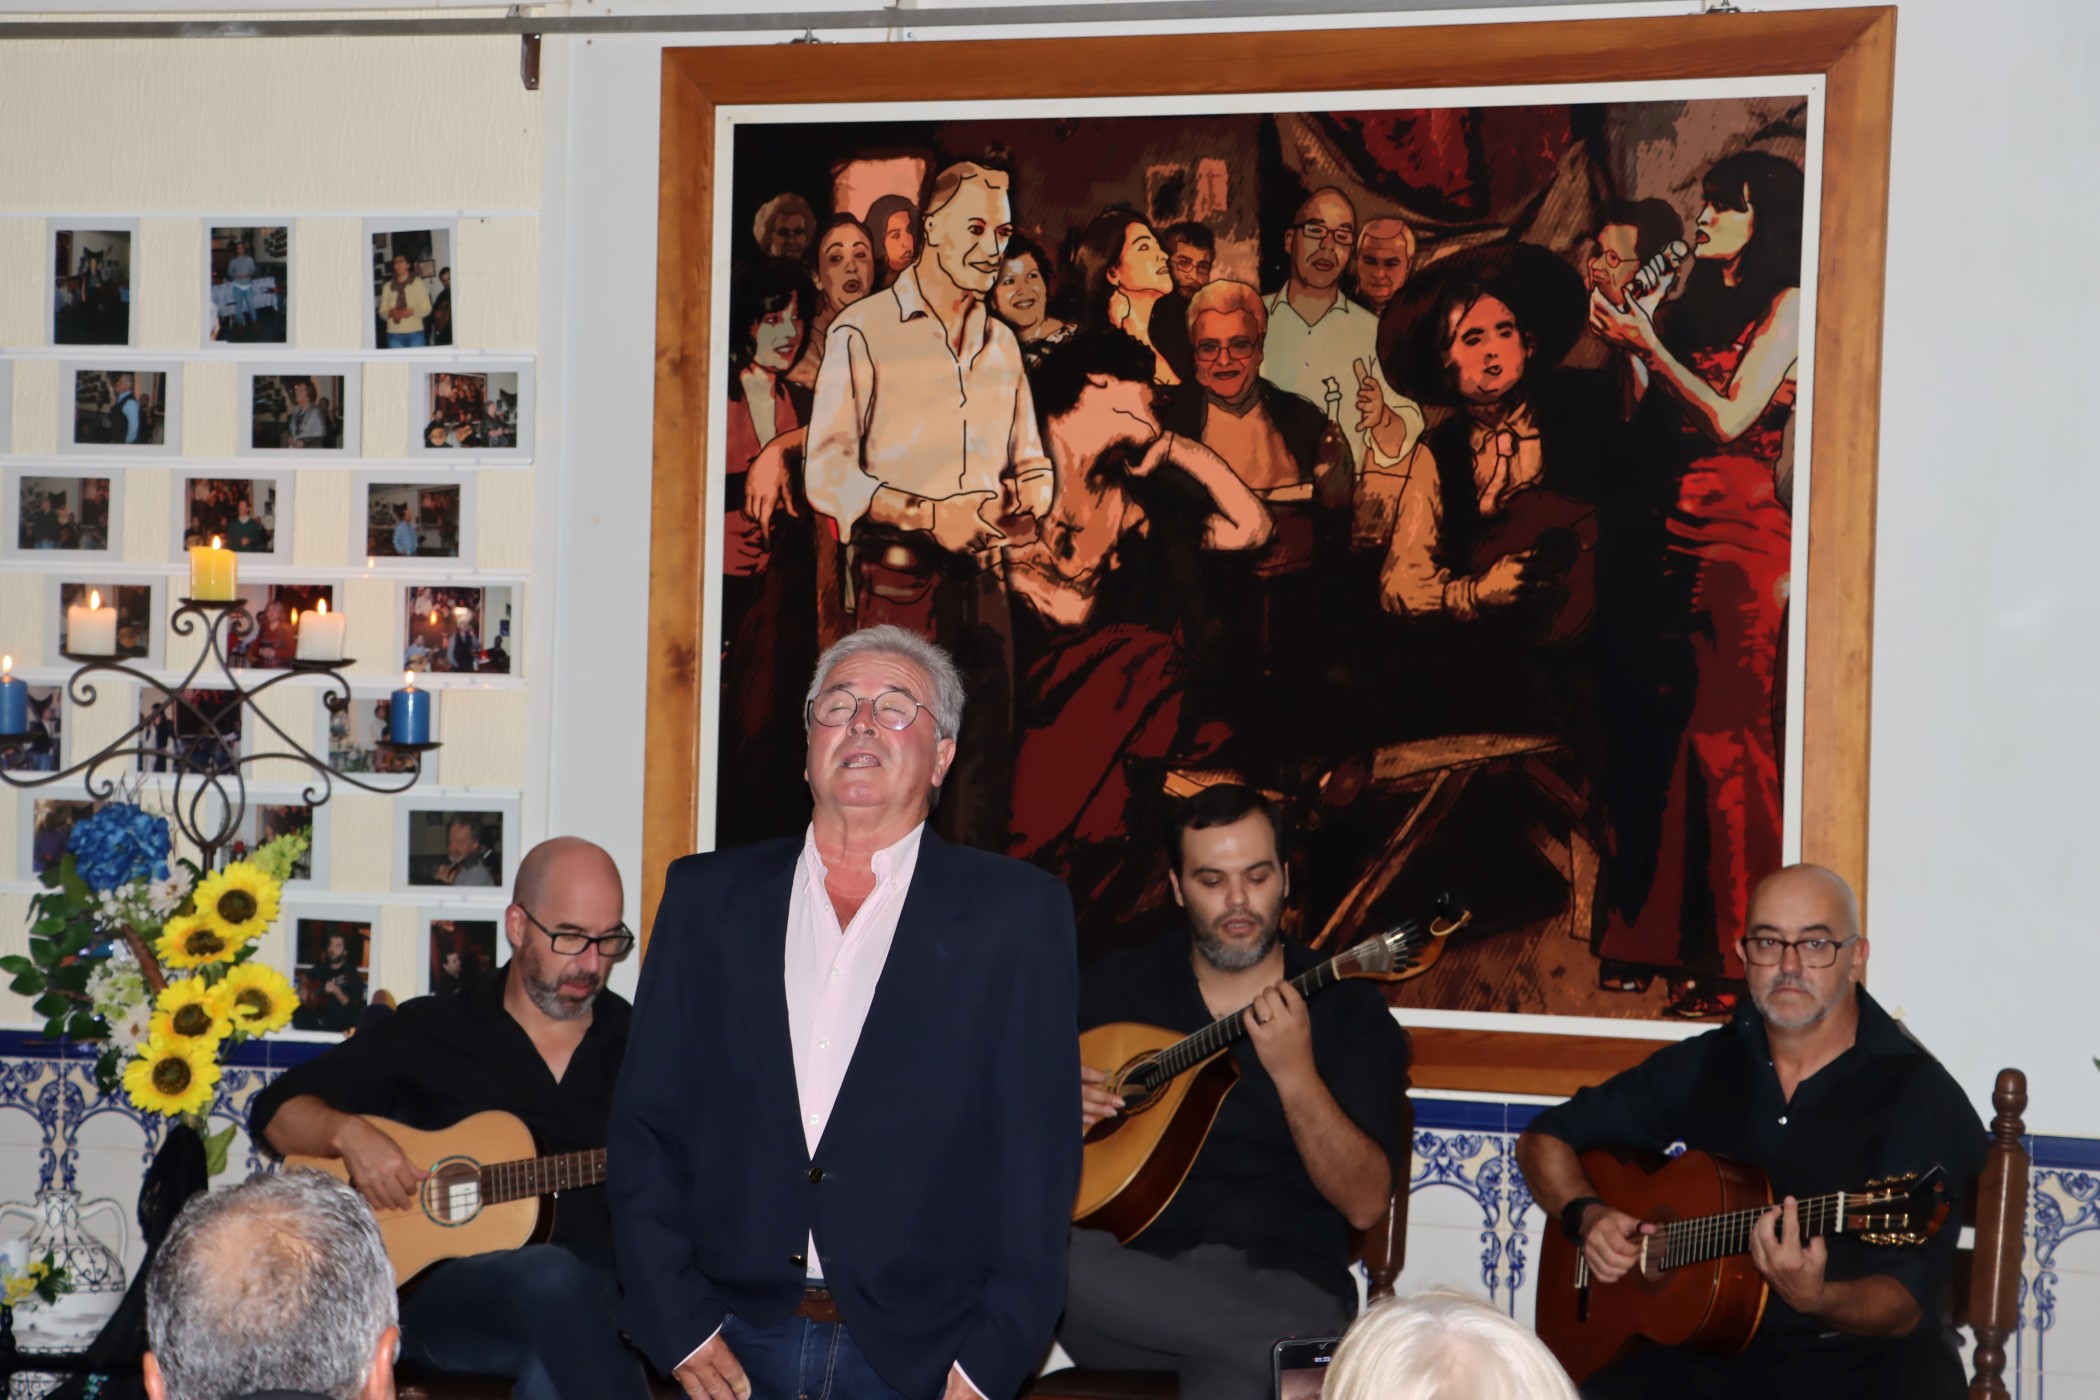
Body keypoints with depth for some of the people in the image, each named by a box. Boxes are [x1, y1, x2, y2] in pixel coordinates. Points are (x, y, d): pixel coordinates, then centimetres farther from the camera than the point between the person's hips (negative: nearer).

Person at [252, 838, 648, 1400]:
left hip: (606, 1299, 1)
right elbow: (276, 1112, 12)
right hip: (439, 1290, 0)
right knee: (554, 1278, -37)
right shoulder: (430, 1031, 10)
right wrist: (349, 1132, -9)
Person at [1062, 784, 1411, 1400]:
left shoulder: (1348, 1009, 5)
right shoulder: (1115, 985, 13)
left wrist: (1294, 1073, -17)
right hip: (1133, 1276, 5)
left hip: (1281, 1281, -5)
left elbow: (1366, 1204, -5)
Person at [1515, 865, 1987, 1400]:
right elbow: (1546, 1139, 19)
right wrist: (1588, 1214, -2)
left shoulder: (1919, 1094, -6)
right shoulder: (1704, 1065, 8)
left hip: (1860, 1353, -2)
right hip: (1711, 1347, 2)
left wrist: (1814, 1300, -33)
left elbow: (1906, 1305, -12)